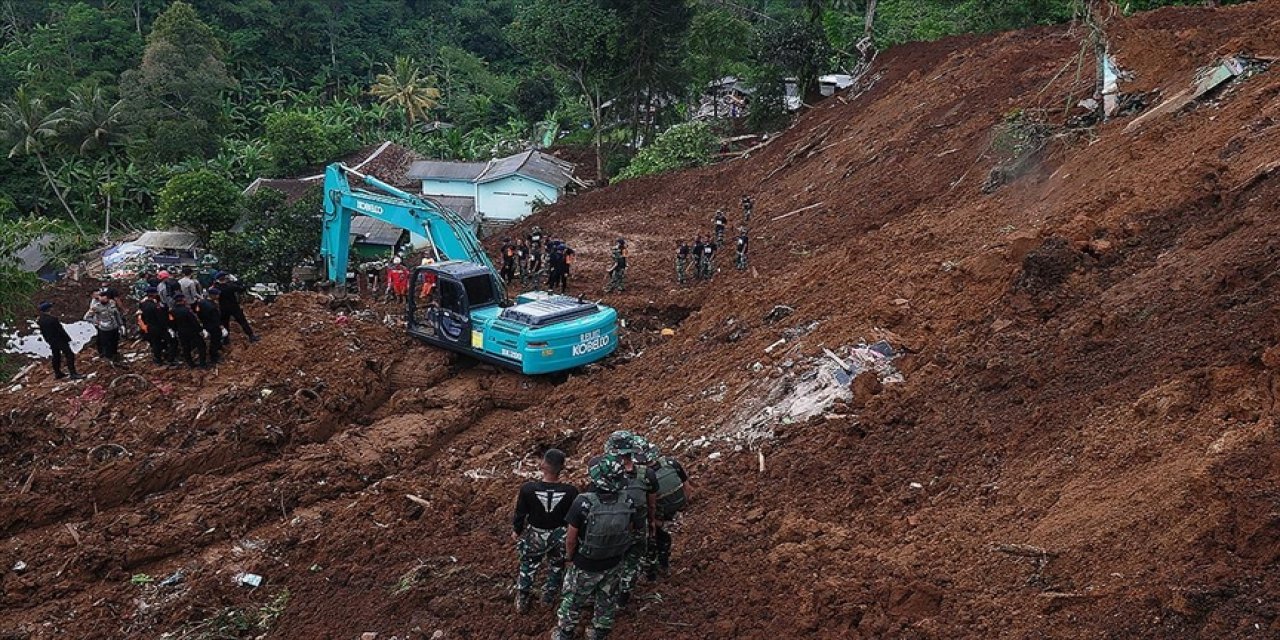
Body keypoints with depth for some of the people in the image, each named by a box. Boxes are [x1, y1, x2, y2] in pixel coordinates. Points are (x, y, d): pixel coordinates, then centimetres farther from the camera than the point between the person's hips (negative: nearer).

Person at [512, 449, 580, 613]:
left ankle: (521, 603, 44)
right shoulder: (571, 492, -27)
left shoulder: (528, 489, -29)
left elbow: (520, 513, -11)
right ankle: (549, 599, 49)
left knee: (527, 568, 26)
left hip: (534, 537, 0)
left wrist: (516, 531, 10)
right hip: (560, 537, 0)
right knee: (556, 568, 28)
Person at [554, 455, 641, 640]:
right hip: (613, 565, 3)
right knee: (606, 602, 27)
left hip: (585, 566, -3)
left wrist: (570, 556, -1)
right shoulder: (627, 502, -22)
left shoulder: (583, 503, -33)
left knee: (573, 602, 23)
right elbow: (629, 532, -5)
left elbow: (571, 538, -21)